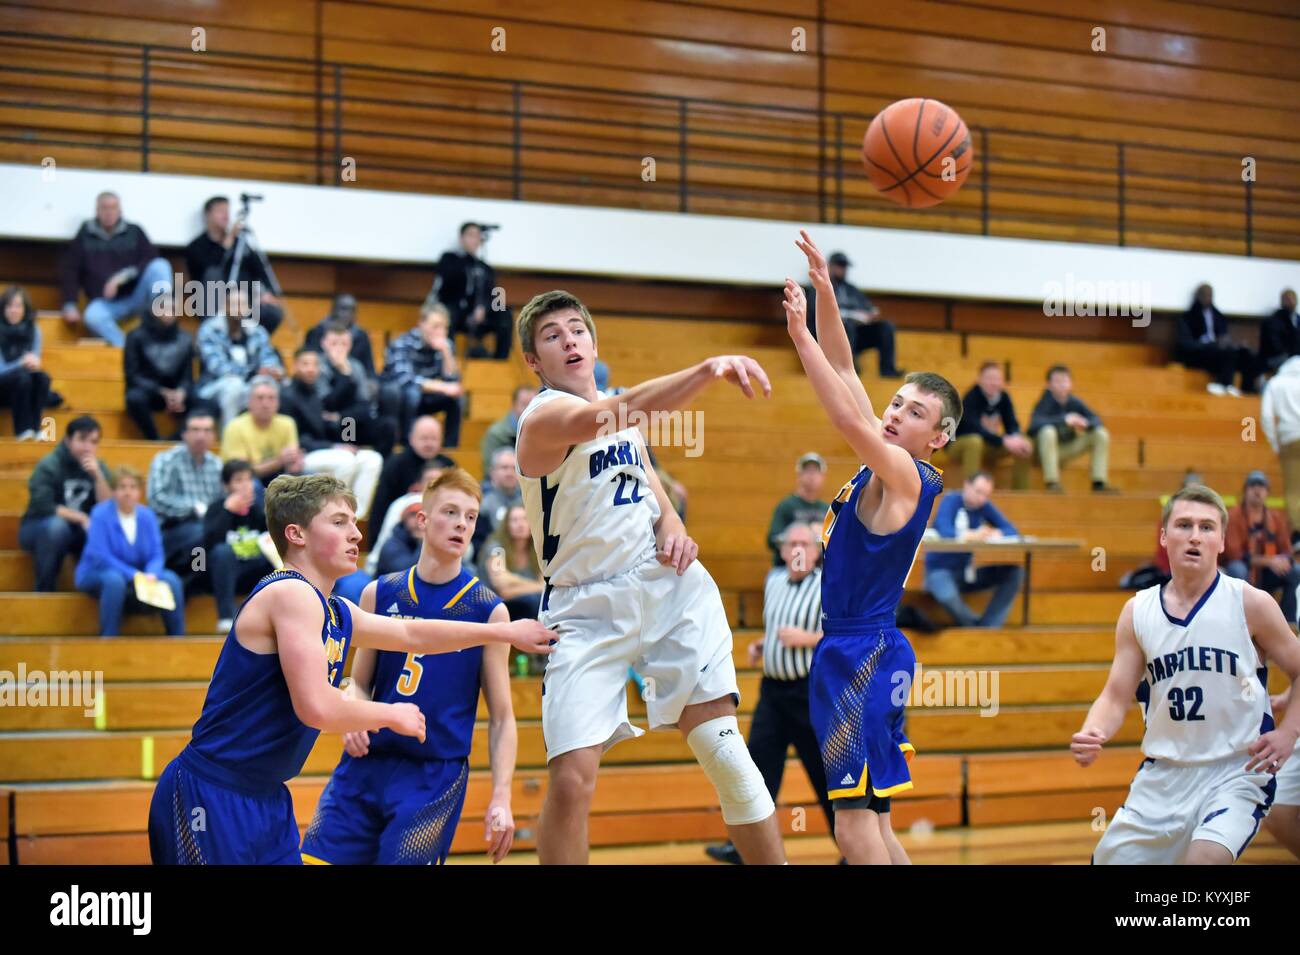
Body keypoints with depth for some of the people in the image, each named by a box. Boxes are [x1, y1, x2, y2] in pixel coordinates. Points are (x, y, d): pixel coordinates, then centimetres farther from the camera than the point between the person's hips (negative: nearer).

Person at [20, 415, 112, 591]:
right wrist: (80, 517, -25)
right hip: (38, 529, -3)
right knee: (57, 524, -39)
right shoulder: (49, 465, -15)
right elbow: (42, 507, -26)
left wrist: (98, 476, -23)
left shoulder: (98, 467, 0)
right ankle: (44, 592, -24)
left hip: (79, 532, 4)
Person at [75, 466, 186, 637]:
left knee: (171, 580, -19)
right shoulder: (101, 514, -14)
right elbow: (100, 556, -20)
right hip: (96, 575, -4)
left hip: (138, 576, 4)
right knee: (114, 579, -38)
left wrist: (151, 575, -25)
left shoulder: (147, 516, 1)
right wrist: (133, 574, -29)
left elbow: (156, 554, -2)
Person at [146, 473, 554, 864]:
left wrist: (506, 632, 31)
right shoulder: (291, 594, -16)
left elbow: (411, 635, 28)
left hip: (266, 798, 10)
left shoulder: (337, 613, 13)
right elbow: (317, 708, -25)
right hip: (210, 795, -10)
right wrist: (392, 715, -8)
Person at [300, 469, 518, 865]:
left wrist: (500, 799, -9)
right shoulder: (379, 594, 6)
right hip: (366, 762, 3)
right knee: (314, 858, -3)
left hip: (435, 776, -3)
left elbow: (502, 719, 1)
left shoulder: (488, 610, -1)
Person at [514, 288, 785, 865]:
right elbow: (625, 411, -32)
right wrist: (708, 370, -45)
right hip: (588, 605, -5)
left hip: (668, 585, 5)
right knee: (571, 779, -14)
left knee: (722, 745, -6)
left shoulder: (619, 408, 15)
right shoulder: (544, 417, -11)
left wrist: (670, 523, 2)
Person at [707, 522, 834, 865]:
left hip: (812, 692, -6)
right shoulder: (774, 580, 11)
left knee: (826, 771, 2)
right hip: (773, 688, 6)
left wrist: (807, 639, -21)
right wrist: (760, 645, 8)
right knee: (759, 763, -1)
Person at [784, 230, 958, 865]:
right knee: (870, 819, 12)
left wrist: (800, 335, -27)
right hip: (849, 647, 10)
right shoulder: (882, 466, 12)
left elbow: (847, 418, -27)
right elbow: (846, 375, 12)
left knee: (856, 823, -13)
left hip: (866, 652, -10)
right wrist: (825, 295, 3)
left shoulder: (906, 475, -12)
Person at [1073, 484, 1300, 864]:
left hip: (1237, 772, -4)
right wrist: (1091, 735, -15)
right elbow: (1116, 697, 5)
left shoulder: (1250, 603, -5)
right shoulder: (1138, 611, 4)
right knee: (1110, 858, 6)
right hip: (1162, 775, 4)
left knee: (1205, 857, -29)